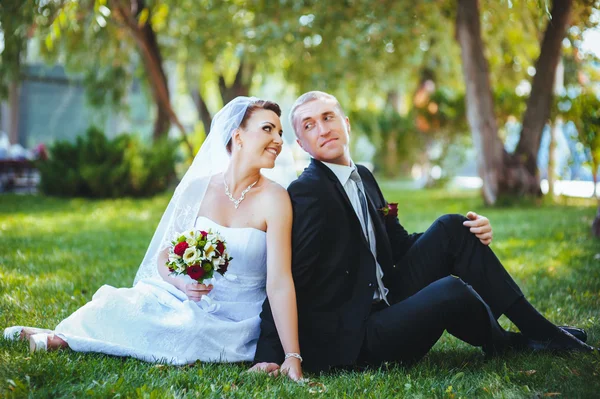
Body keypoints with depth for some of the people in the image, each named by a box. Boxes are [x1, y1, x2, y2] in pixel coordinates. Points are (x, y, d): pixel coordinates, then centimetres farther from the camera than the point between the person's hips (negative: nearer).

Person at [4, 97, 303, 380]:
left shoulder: (273, 198, -15)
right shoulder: (198, 188, -3)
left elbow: (279, 282, -21)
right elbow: (164, 255, 2)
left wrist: (292, 357, -27)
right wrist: (182, 283, -21)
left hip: (235, 321, -3)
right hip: (187, 298, 3)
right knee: (122, 305, -21)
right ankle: (61, 336, 8)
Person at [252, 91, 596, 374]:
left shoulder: (362, 177, 12)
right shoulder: (306, 193, -15)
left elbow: (399, 244, 16)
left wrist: (471, 233, 2)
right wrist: (270, 354, -21)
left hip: (385, 306, 9)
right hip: (350, 339, -9)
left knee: (452, 228, -2)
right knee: (450, 290, -30)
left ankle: (537, 328, 1)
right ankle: (510, 346, 4)